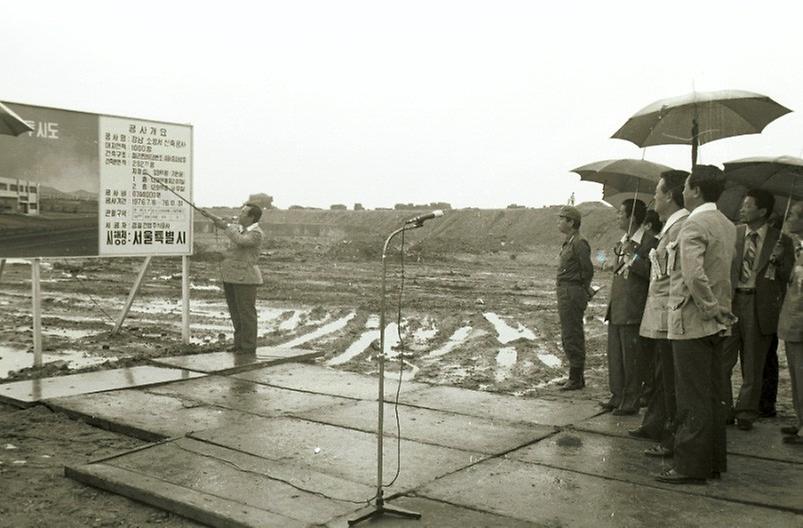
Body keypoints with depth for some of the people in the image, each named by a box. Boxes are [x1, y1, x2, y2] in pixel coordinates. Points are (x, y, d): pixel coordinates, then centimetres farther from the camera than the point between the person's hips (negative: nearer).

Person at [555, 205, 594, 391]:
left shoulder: (579, 243, -14)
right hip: (564, 293, 10)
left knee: (572, 337, -4)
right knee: (568, 337, 15)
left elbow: (588, 271, -16)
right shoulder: (568, 243, 15)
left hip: (572, 294, -10)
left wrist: (582, 290, -4)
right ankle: (576, 377, 25)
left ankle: (576, 379, 4)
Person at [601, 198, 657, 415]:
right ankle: (617, 396, 24)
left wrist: (632, 255, -23)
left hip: (632, 310, -9)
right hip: (616, 308, 9)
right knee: (614, 355, 14)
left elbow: (652, 273, -19)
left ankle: (631, 402, 9)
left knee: (631, 357, -1)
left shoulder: (648, 241, -11)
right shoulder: (622, 242, 16)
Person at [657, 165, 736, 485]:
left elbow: (694, 275, -28)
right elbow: (728, 272, 17)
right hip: (717, 325, 9)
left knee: (692, 399, -2)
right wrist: (721, 309, 16)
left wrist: (710, 308, -17)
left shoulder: (694, 224, -16)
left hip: (692, 323, -9)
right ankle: (713, 462, 24)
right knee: (712, 396, 15)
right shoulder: (728, 226, 12)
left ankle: (690, 467, 5)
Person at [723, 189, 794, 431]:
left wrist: (778, 261, -17)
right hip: (730, 301, 1)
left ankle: (746, 413, 21)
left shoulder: (781, 240, 2)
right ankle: (723, 410, 16)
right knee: (723, 360, 3)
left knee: (753, 363, 8)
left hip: (760, 306, -1)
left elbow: (787, 278, 2)